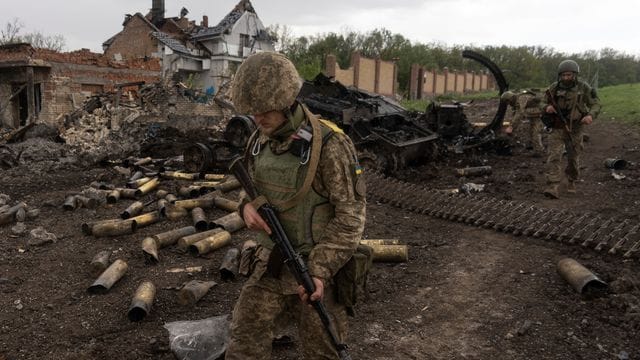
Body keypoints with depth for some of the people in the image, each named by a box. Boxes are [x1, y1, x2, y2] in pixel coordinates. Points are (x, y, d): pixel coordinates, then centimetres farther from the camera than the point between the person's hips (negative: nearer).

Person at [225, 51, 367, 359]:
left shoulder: (329, 144, -19)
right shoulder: (259, 141, 1)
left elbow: (350, 213, -18)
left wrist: (320, 271, -23)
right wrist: (247, 207, -9)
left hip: (318, 268, -5)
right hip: (270, 266, 5)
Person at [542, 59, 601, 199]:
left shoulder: (583, 88, -8)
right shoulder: (554, 88, -5)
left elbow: (595, 104, -5)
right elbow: (544, 104, 7)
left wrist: (591, 116, -27)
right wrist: (547, 107, -19)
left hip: (574, 129, 0)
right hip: (557, 129, 0)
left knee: (573, 158, 12)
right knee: (554, 156, -15)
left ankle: (571, 182, 38)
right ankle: (553, 188, -21)